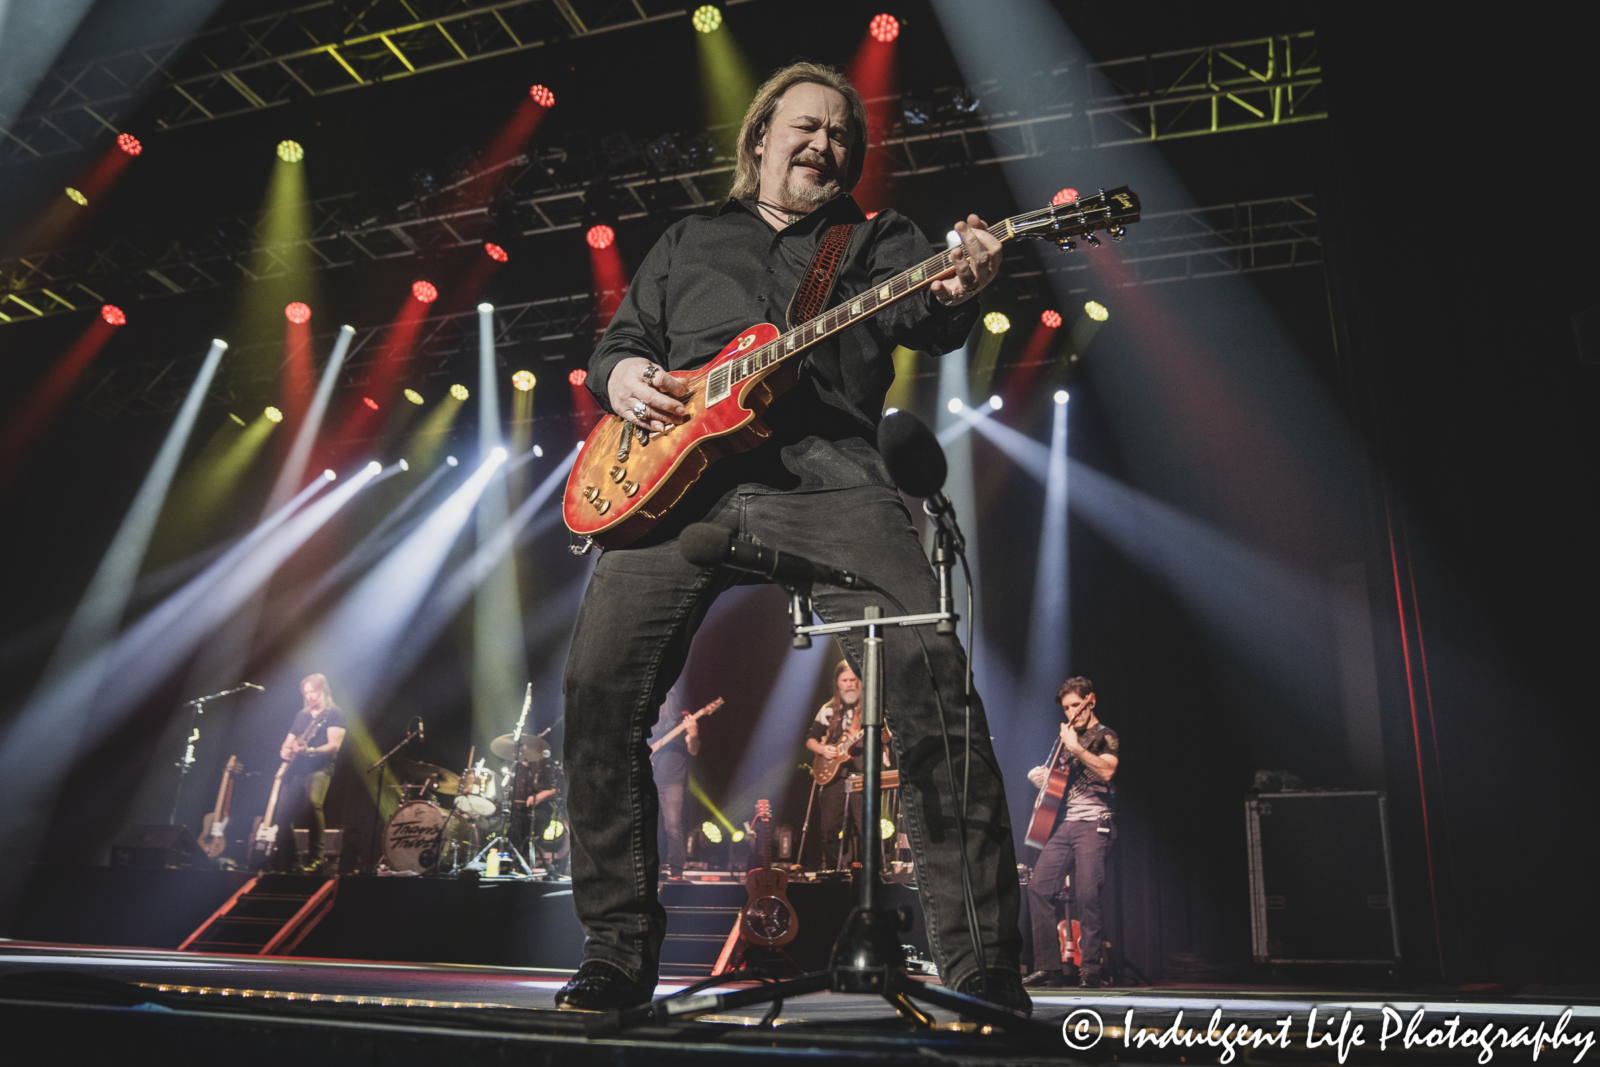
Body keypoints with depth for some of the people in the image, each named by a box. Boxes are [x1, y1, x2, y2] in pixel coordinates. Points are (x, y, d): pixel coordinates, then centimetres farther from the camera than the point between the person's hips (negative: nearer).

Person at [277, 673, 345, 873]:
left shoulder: (333, 714, 3)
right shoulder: (301, 715, 23)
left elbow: (334, 746, -8)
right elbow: (288, 741, 26)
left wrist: (310, 750, -23)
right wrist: (285, 750, 1)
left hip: (319, 768, -6)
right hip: (295, 768, 7)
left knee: (313, 804, -29)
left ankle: (315, 857, -24)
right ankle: (291, 859, 6)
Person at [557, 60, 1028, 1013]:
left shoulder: (879, 239, 22)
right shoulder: (688, 242, 30)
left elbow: (926, 320, 2)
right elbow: (620, 340, 29)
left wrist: (953, 294, -22)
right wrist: (622, 374, 4)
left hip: (824, 473, -2)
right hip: (675, 477, 3)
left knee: (929, 671, -22)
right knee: (600, 695, -9)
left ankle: (981, 959, -13)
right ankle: (619, 952, 7)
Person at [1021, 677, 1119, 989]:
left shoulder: (1104, 736, 3)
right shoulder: (1066, 738, 23)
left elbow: (1106, 770, -17)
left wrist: (1076, 747, -17)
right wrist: (1040, 776, 12)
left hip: (1092, 825, -7)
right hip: (1063, 824, 7)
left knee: (1088, 893, -14)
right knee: (1038, 887, -5)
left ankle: (1090, 968, -5)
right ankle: (1050, 966, -2)